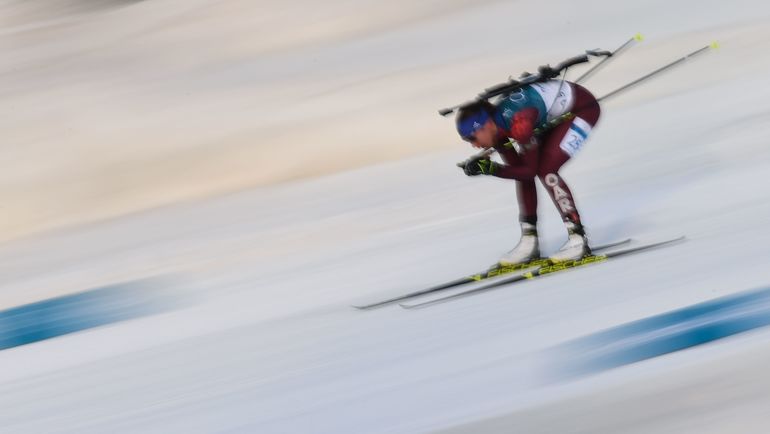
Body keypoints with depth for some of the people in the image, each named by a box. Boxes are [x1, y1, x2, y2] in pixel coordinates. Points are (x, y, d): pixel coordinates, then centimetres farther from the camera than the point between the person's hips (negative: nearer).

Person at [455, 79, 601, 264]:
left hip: (583, 108, -9)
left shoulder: (518, 124, -35)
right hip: (558, 113, 9)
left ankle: (578, 240, -15)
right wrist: (487, 167, -20)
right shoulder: (495, 126, -11)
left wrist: (491, 169, -31)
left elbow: (530, 170, -24)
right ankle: (529, 242, 8)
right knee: (522, 170, 2)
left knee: (546, 170, -19)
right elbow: (517, 167, -4)